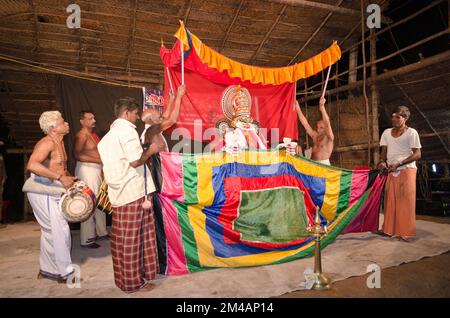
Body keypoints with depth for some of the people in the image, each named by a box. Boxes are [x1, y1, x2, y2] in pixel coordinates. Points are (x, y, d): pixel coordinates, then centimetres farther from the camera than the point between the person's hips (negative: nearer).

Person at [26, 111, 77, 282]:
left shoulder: (60, 142, 9)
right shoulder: (47, 143, -19)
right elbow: (32, 165, -34)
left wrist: (67, 178, 4)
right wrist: (60, 177, -32)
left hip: (52, 191, 10)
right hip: (42, 192, -10)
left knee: (50, 230, 17)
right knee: (59, 230, -4)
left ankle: (47, 269, 32)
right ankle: (63, 272, 10)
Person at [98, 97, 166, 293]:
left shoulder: (110, 134, 19)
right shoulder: (127, 130, -11)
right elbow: (135, 161, -20)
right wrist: (151, 150, -4)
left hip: (118, 193, 9)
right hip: (133, 191, -9)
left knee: (122, 237, 15)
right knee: (133, 238, 0)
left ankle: (123, 277, 27)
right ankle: (134, 281, 12)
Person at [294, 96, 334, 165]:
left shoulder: (329, 137, 0)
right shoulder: (315, 136, 13)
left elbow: (327, 123, -15)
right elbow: (305, 124, 9)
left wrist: (322, 107, -25)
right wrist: (298, 109, 2)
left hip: (324, 164, -4)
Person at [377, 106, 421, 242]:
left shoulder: (411, 132, -5)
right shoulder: (387, 132, 10)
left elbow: (417, 154, -9)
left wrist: (398, 164, -18)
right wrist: (382, 162, -10)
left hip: (406, 170, -4)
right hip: (391, 171, 4)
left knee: (406, 201, -2)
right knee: (390, 200, 4)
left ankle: (406, 232, 6)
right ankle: (389, 229, 12)